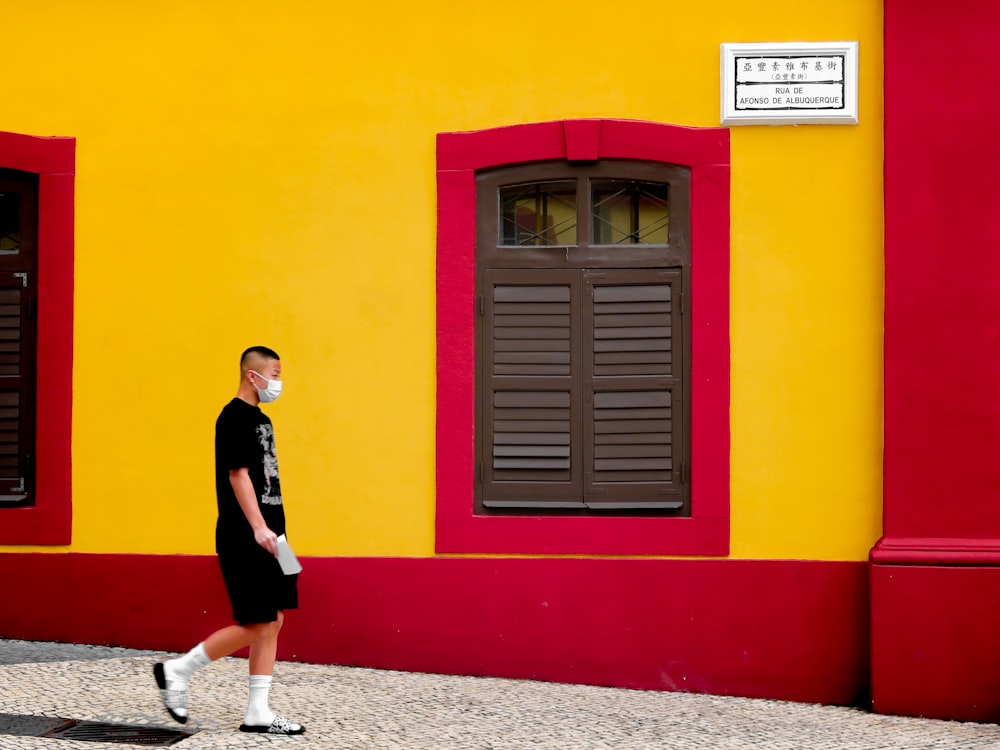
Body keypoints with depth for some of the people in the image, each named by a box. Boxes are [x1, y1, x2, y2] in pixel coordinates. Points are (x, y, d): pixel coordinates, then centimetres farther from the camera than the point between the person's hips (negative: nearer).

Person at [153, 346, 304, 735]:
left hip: (265, 540, 10)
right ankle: (176, 671, 5)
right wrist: (258, 527, -27)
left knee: (272, 622, 7)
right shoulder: (235, 417, -11)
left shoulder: (260, 419, 17)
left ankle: (258, 713, 10)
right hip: (242, 541, -10)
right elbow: (238, 474, -19)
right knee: (256, 626, -8)